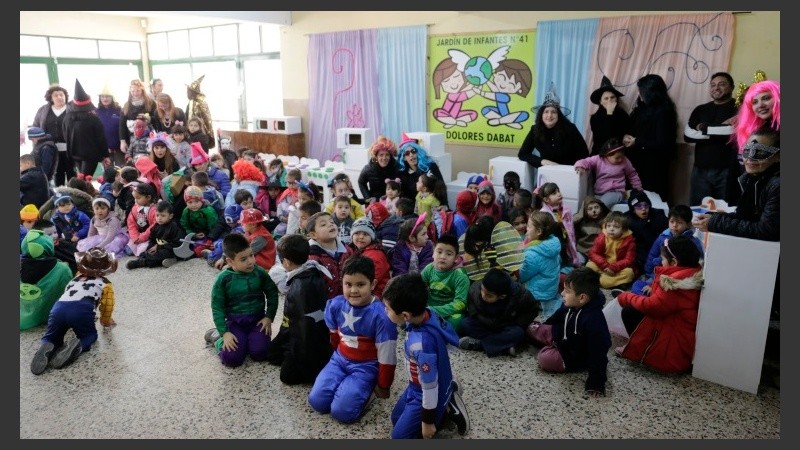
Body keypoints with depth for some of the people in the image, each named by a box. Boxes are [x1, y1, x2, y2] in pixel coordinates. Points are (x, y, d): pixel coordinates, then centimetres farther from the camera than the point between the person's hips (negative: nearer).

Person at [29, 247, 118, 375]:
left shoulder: (76, 279, 37)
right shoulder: (106, 284, 24)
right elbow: (107, 306, 24)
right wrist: (105, 321, 43)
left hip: (58, 308, 3)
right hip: (82, 309, -3)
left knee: (51, 337, 25)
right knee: (90, 335, 23)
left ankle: (47, 348, -12)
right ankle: (77, 345, -12)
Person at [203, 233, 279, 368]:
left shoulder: (260, 273, -7)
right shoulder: (223, 279, -12)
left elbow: (272, 295, 6)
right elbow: (217, 308, -7)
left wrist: (269, 317, -3)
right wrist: (225, 332, -13)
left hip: (257, 319, 1)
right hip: (234, 322, -1)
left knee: (260, 353, -20)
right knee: (232, 359, -18)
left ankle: (249, 337, 13)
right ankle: (218, 338, 13)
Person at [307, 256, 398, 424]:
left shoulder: (381, 315, -26)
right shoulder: (335, 305, -10)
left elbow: (386, 355, -16)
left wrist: (383, 386, -6)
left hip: (366, 366, -5)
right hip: (339, 359, 5)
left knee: (341, 411, -20)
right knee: (317, 401, -10)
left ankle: (365, 388, 8)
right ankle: (345, 383, 15)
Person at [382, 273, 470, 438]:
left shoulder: (421, 343, -41)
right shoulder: (427, 314, -19)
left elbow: (430, 386, -28)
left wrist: (428, 422, -16)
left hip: (425, 395, -8)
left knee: (399, 435, 8)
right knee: (396, 419, 24)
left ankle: (447, 409, 8)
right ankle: (447, 396, 21)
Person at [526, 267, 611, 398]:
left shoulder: (594, 321, -42)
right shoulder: (571, 304, -16)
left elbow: (598, 353, -38)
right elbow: (558, 316, 8)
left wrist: (596, 382, -34)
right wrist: (543, 326, 23)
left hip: (575, 356, -7)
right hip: (562, 336, 7)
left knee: (545, 358, -22)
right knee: (532, 329, 7)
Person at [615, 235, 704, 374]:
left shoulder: (677, 281, -26)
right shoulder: (693, 274, 3)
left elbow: (652, 306, -21)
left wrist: (625, 298, -7)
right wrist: (654, 288, 3)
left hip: (676, 345, -10)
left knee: (629, 311, -12)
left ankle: (639, 350, 2)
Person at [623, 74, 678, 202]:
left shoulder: (663, 111, -11)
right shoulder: (643, 108, 11)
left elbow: (662, 143, -17)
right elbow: (631, 128, 18)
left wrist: (637, 142, -12)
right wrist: (627, 137, -3)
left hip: (654, 166, -7)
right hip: (639, 162, 7)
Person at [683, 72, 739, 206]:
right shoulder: (700, 110, 14)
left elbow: (736, 131, -17)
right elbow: (687, 135, 0)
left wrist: (704, 128, -6)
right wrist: (723, 128, -7)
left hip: (728, 171, -4)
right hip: (700, 170, 4)